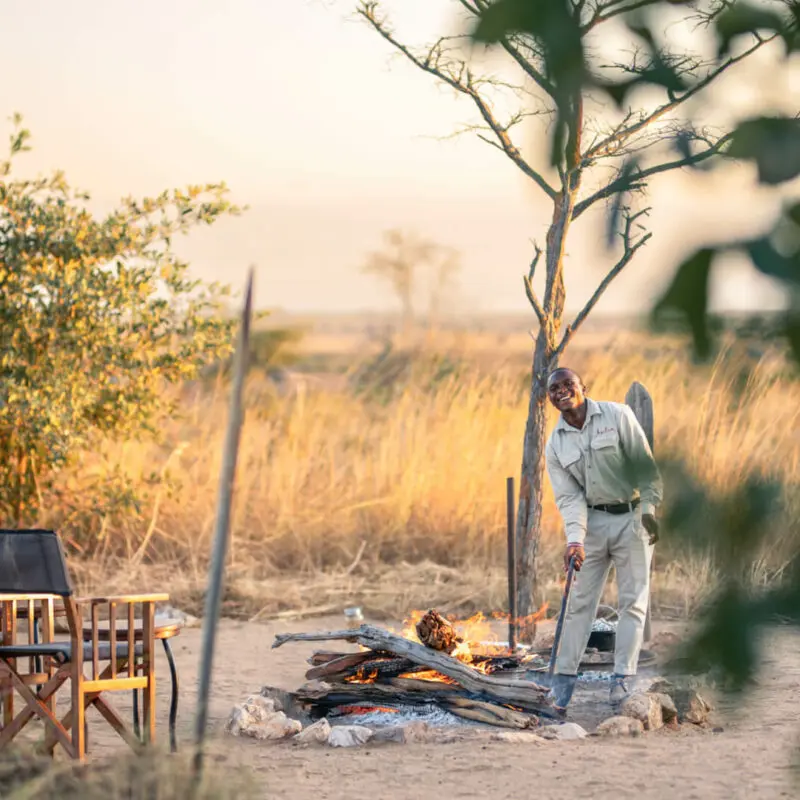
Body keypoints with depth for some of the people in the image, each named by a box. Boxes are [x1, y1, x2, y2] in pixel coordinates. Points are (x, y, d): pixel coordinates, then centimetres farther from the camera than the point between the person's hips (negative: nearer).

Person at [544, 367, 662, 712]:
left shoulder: (617, 416, -6)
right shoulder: (556, 445, 2)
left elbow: (644, 463, -6)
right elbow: (569, 497, -4)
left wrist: (649, 508, -14)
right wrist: (575, 539, -18)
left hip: (632, 518, -2)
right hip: (593, 521, 3)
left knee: (633, 600, -4)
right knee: (580, 601, -1)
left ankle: (622, 677, -4)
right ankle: (564, 677, 0)